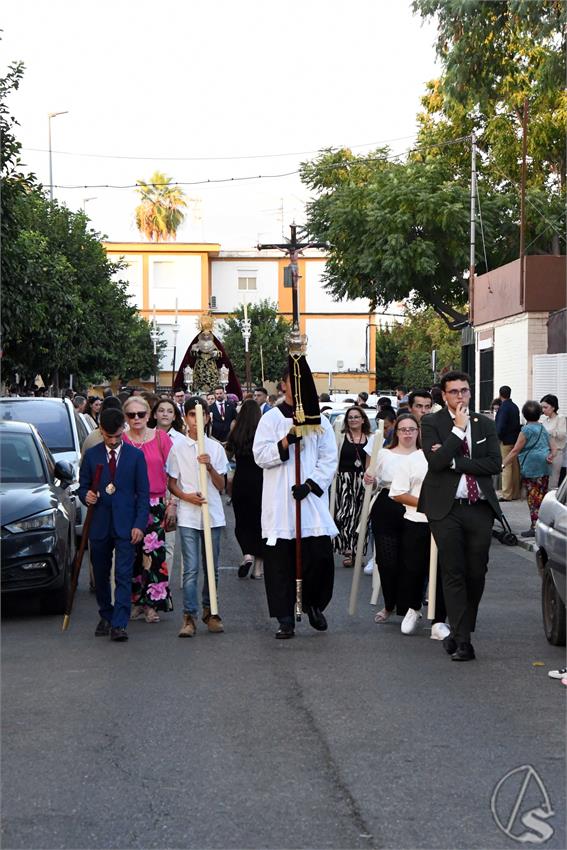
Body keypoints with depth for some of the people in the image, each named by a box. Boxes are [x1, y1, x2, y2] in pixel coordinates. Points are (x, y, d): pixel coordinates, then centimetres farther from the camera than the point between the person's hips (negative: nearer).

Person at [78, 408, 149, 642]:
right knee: (101, 576, 11)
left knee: (123, 576, -10)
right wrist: (86, 496, -13)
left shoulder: (135, 455, 3)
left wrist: (139, 524, -6)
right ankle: (106, 617, 26)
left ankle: (119, 624, -12)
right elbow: (83, 486, 12)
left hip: (126, 525, -2)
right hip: (99, 524, 2)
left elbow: (143, 493, 3)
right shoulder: (91, 455, 6)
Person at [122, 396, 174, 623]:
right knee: (132, 553, 3)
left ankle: (152, 603, 0)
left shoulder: (161, 437, 3)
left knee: (154, 552, -6)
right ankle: (137, 601, 14)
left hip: (155, 504, -1)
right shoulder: (120, 440, 3)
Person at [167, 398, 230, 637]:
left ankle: (209, 611, 20)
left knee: (212, 568, 8)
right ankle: (189, 615, -3)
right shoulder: (178, 448, 3)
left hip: (213, 514, 2)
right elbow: (172, 483, 5)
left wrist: (210, 467, -12)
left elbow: (221, 486, 5)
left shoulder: (215, 448, 6)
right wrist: (186, 496, -13)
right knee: (190, 569, -6)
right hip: (188, 516, -2)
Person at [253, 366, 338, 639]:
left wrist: (309, 485, -8)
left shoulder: (320, 421, 10)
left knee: (320, 556, -4)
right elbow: (260, 456, -3)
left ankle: (314, 605, 22)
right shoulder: (271, 418, 5)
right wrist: (286, 441, -18)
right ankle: (285, 619, 7)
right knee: (281, 562, -1)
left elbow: (329, 459, 6)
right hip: (279, 503, -1)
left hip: (312, 501, 1)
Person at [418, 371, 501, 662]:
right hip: (447, 509, -3)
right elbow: (436, 461, -14)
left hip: (480, 508, 3)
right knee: (453, 574, -4)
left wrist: (453, 461, -10)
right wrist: (459, 429, -14)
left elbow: (494, 464, -2)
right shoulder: (432, 423, 1)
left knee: (476, 574, 6)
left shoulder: (485, 424, 11)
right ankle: (461, 639, -1)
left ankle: (459, 632, 22)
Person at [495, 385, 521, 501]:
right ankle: (515, 493, 17)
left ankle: (507, 495, -5)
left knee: (506, 467, -6)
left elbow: (501, 425, -18)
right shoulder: (515, 407, 10)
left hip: (505, 441, -8)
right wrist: (516, 435, 15)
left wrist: (497, 438, -8)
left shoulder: (503, 407, -15)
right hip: (515, 440, 8)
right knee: (515, 467, 11)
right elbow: (517, 423, 13)